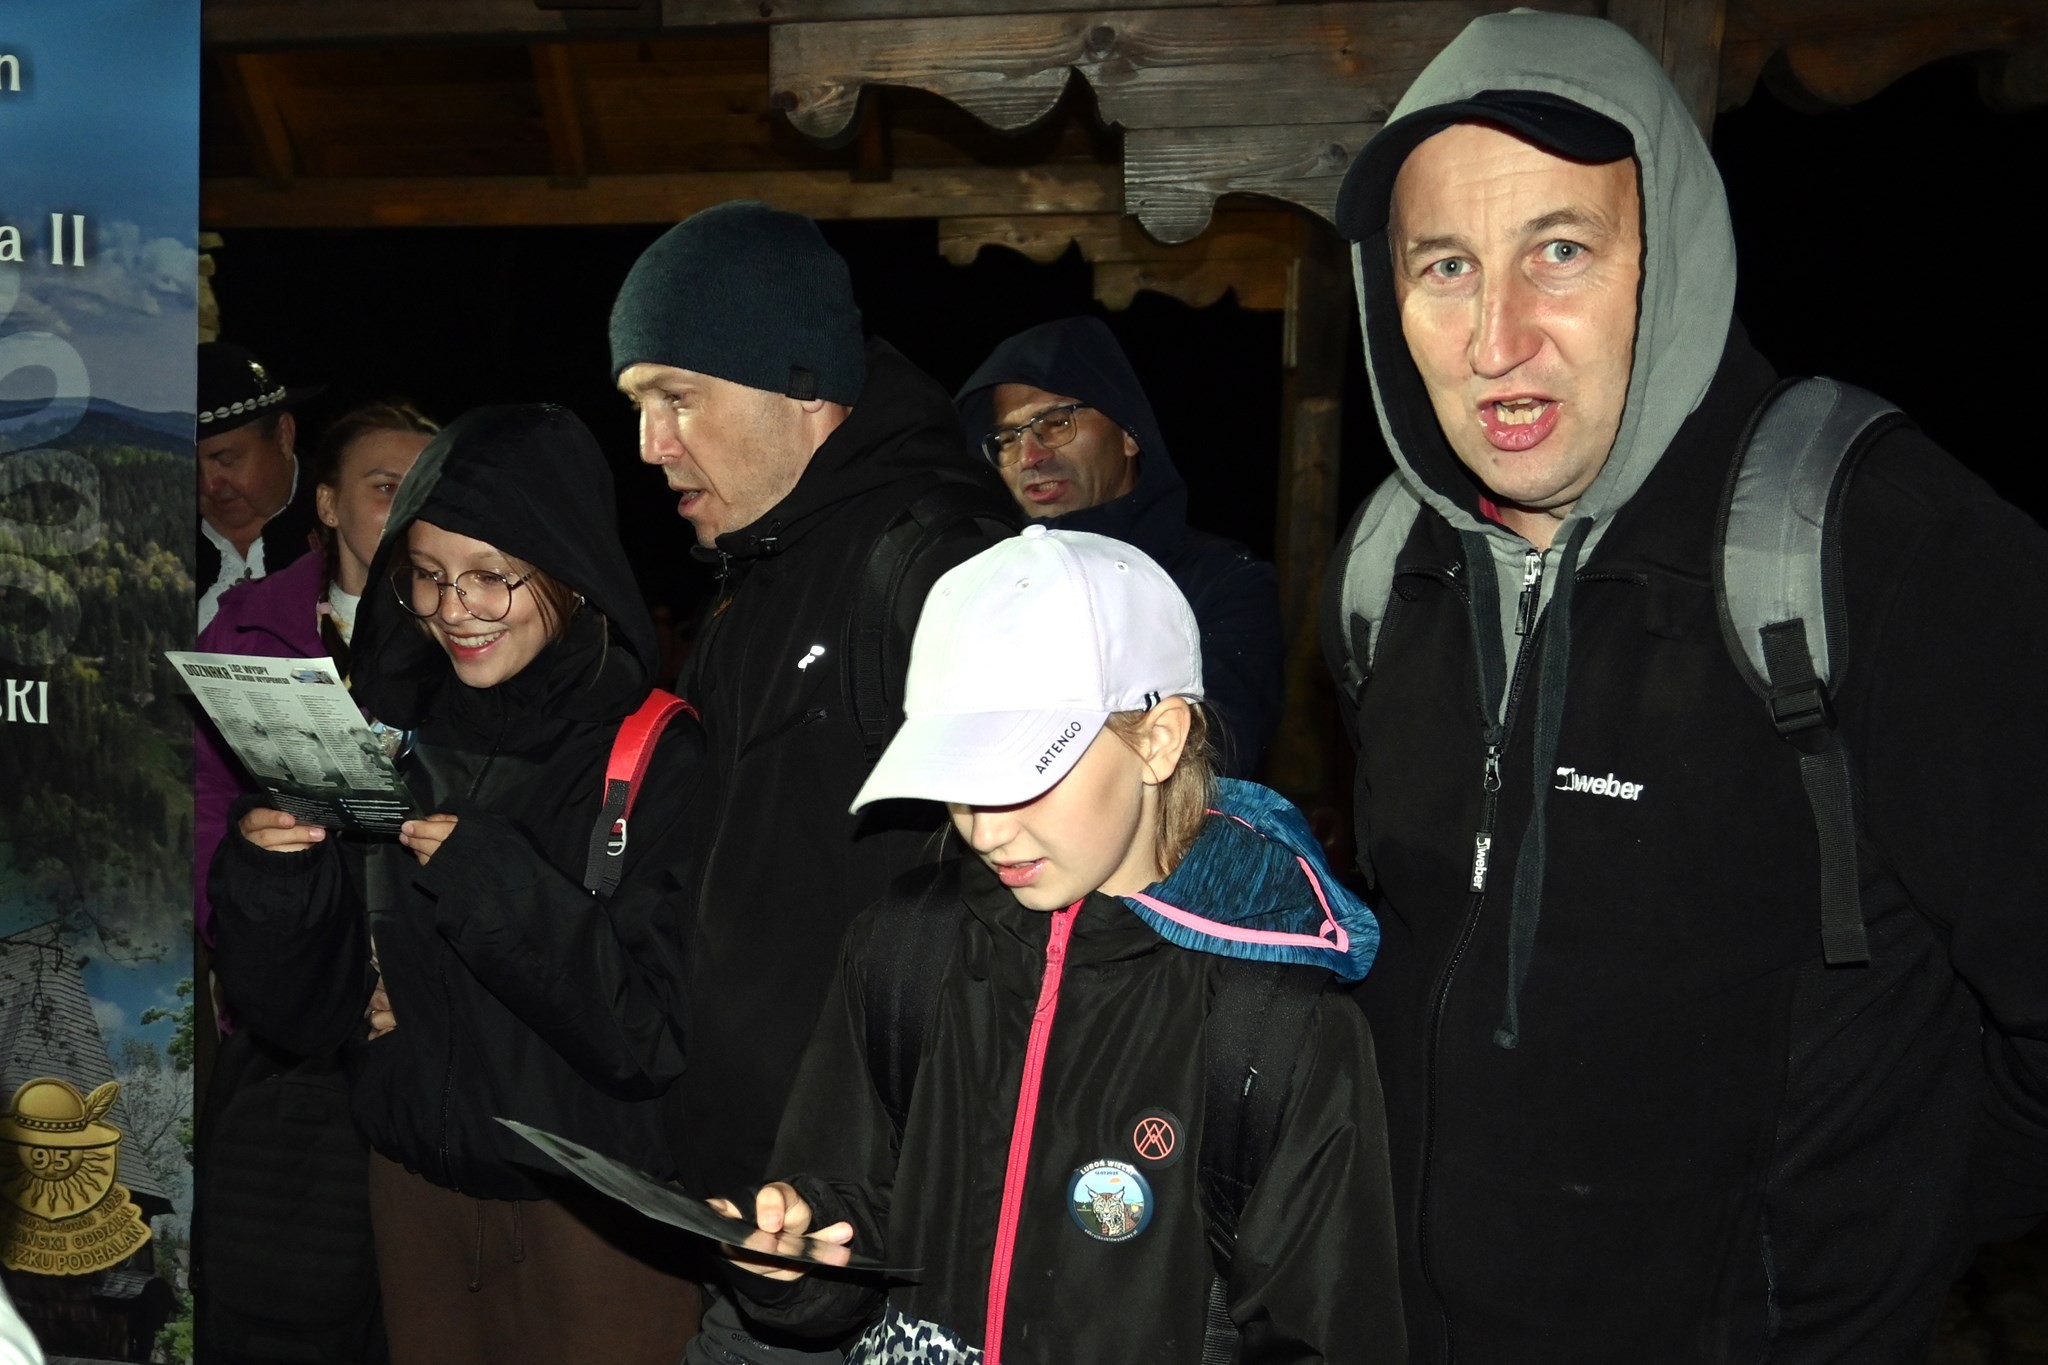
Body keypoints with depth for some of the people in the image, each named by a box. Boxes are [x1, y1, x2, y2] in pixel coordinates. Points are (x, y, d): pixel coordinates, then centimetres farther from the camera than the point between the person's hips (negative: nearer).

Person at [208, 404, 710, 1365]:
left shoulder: (662, 755, -15)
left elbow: (655, 1031, -21)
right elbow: (300, 1013, 1)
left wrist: (492, 878, -29)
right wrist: (268, 870, -16)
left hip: (597, 1203, -4)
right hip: (416, 1179, 5)